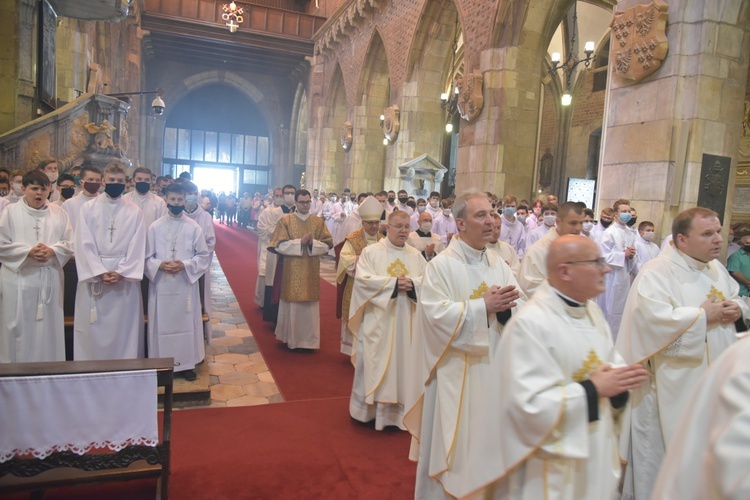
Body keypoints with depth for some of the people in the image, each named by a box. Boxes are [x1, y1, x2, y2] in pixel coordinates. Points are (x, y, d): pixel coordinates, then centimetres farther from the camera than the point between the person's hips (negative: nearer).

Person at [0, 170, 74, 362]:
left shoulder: (58, 213, 10)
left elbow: (70, 243, 6)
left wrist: (52, 251, -13)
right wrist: (28, 251, -15)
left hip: (50, 280, 2)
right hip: (19, 280, -2)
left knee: (49, 330, 5)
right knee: (20, 330, 0)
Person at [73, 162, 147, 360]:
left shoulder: (135, 212, 4)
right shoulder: (88, 208, 4)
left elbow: (137, 246, -1)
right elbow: (84, 244, -2)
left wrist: (122, 273, -12)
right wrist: (100, 272, -12)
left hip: (126, 277, 0)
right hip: (93, 276, 0)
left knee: (124, 327, 4)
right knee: (93, 328, 4)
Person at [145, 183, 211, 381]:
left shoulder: (194, 227, 0)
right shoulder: (155, 227, 2)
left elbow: (204, 255, 2)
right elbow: (147, 257, 5)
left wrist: (185, 265, -14)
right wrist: (159, 265, -15)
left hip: (186, 283, 0)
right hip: (161, 285, 0)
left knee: (186, 322, 5)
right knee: (162, 324, 5)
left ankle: (187, 363, 17)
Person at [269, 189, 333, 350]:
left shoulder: (318, 221, 5)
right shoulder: (285, 220, -2)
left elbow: (328, 244, 3)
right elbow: (279, 245, -8)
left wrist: (313, 243, -15)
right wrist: (300, 242, -17)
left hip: (311, 270, 2)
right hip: (292, 270, -2)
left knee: (310, 304, 6)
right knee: (293, 303, 3)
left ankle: (308, 339, 17)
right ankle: (291, 338, 16)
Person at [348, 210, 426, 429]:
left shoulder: (416, 255, 10)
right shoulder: (371, 252, -1)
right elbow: (362, 279, -12)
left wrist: (412, 283, -18)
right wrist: (393, 283, -17)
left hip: (406, 324, 3)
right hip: (378, 322, -3)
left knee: (403, 362, 7)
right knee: (374, 364, 3)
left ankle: (400, 408, 19)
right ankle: (370, 407, 17)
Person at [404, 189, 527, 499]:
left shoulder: (499, 264, 6)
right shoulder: (441, 265, -11)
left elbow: (522, 307, 3)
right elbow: (436, 313, -20)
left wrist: (506, 305, -19)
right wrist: (483, 306, -22)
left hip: (494, 367, 6)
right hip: (455, 371, -5)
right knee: (453, 440, 8)